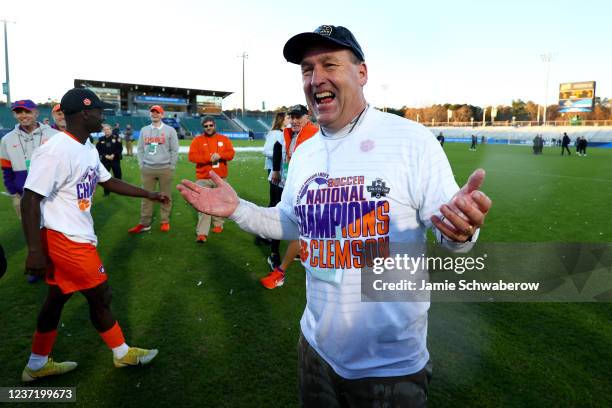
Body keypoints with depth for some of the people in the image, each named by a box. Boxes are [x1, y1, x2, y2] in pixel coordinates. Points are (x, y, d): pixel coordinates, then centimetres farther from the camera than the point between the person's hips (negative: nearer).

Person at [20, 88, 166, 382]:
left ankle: (37, 365, 36)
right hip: (67, 240, -10)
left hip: (77, 238, 10)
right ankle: (122, 354, 26)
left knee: (57, 298, 19)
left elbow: (109, 182, 18)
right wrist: (34, 251, -24)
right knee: (100, 296, 5)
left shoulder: (88, 148, 7)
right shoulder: (56, 150, -23)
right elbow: (30, 200, -23)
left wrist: (149, 195, 16)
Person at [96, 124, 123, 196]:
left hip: (115, 160, -1)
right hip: (104, 160, 1)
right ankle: (106, 191, 15)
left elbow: (120, 148, -7)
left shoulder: (116, 138, -3)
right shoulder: (101, 139, 2)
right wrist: (105, 156, -13)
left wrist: (114, 155, -16)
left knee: (117, 175, 7)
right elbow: (98, 150, -2)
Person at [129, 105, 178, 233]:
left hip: (165, 169, -2)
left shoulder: (170, 130, 1)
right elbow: (140, 150, 14)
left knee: (165, 196, 4)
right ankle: (144, 223, 8)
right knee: (146, 196, 3)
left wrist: (171, 167, -3)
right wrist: (141, 165, 7)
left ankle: (165, 222, 14)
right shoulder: (144, 130, 11)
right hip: (148, 169, 3)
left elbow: (174, 150, 0)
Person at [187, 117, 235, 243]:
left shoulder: (224, 139, 8)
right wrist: (208, 158, -19)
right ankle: (202, 233, -9)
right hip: (203, 178, -2)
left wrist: (220, 155, -21)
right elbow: (191, 156, -8)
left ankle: (218, 224, 33)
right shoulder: (197, 140, 2)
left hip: (220, 177, 2)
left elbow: (231, 153, -2)